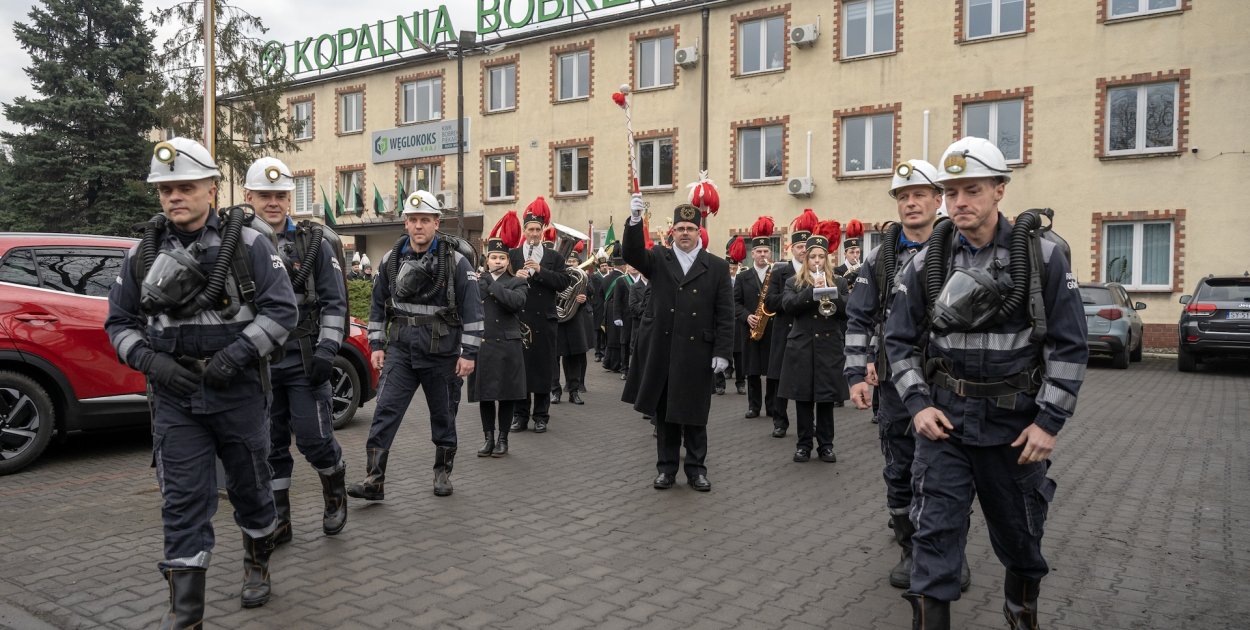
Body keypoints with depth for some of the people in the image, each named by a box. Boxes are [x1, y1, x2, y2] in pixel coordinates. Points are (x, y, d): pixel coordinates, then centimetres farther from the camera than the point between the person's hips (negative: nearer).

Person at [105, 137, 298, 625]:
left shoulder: (248, 245, -6)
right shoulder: (143, 254, 6)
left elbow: (281, 310, -9)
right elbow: (119, 321, 11)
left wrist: (235, 356, -19)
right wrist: (151, 361, -7)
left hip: (238, 392, -2)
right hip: (175, 397, 2)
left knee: (249, 488, 12)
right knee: (183, 503, 2)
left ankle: (257, 567, 38)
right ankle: (184, 614, 10)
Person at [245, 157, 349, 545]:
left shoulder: (314, 243, 2)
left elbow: (334, 302, -1)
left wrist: (326, 350, -11)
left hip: (304, 360, -2)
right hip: (258, 364, 3)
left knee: (314, 439, -4)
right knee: (270, 446, 8)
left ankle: (335, 491, 26)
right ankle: (278, 522, 21)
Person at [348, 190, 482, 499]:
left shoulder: (455, 261, -8)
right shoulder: (392, 259, 4)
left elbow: (472, 308, -9)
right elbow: (378, 303, 13)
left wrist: (469, 352, -12)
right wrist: (376, 344, 8)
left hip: (440, 352, -3)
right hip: (400, 348, 3)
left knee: (442, 413, 10)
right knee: (386, 410, -6)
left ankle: (443, 473, 26)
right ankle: (373, 480, -4)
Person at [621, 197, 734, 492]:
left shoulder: (717, 266, 3)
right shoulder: (658, 259, 5)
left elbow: (725, 315, 1)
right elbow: (632, 254, -16)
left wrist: (723, 351, -5)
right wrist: (635, 221, -31)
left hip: (697, 352, -1)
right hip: (662, 351, 1)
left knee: (694, 414, 8)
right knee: (664, 413, 10)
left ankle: (696, 469, 21)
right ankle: (666, 468, 22)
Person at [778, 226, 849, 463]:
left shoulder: (838, 282, 9)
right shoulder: (793, 282, 8)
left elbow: (848, 310, -3)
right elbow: (788, 305, -10)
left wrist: (831, 294, -18)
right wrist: (813, 291, -19)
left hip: (829, 347, 0)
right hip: (802, 347, 0)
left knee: (826, 399, 4)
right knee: (803, 399, 4)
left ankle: (826, 445, 13)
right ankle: (803, 445, 13)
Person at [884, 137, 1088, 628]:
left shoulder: (1042, 255, -6)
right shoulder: (928, 261, -1)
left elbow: (1069, 345, -6)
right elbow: (900, 339, 4)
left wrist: (1049, 421, -10)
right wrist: (918, 404, -7)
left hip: (1015, 421, 0)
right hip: (944, 417, 1)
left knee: (1018, 532, 17)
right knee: (935, 530, -3)